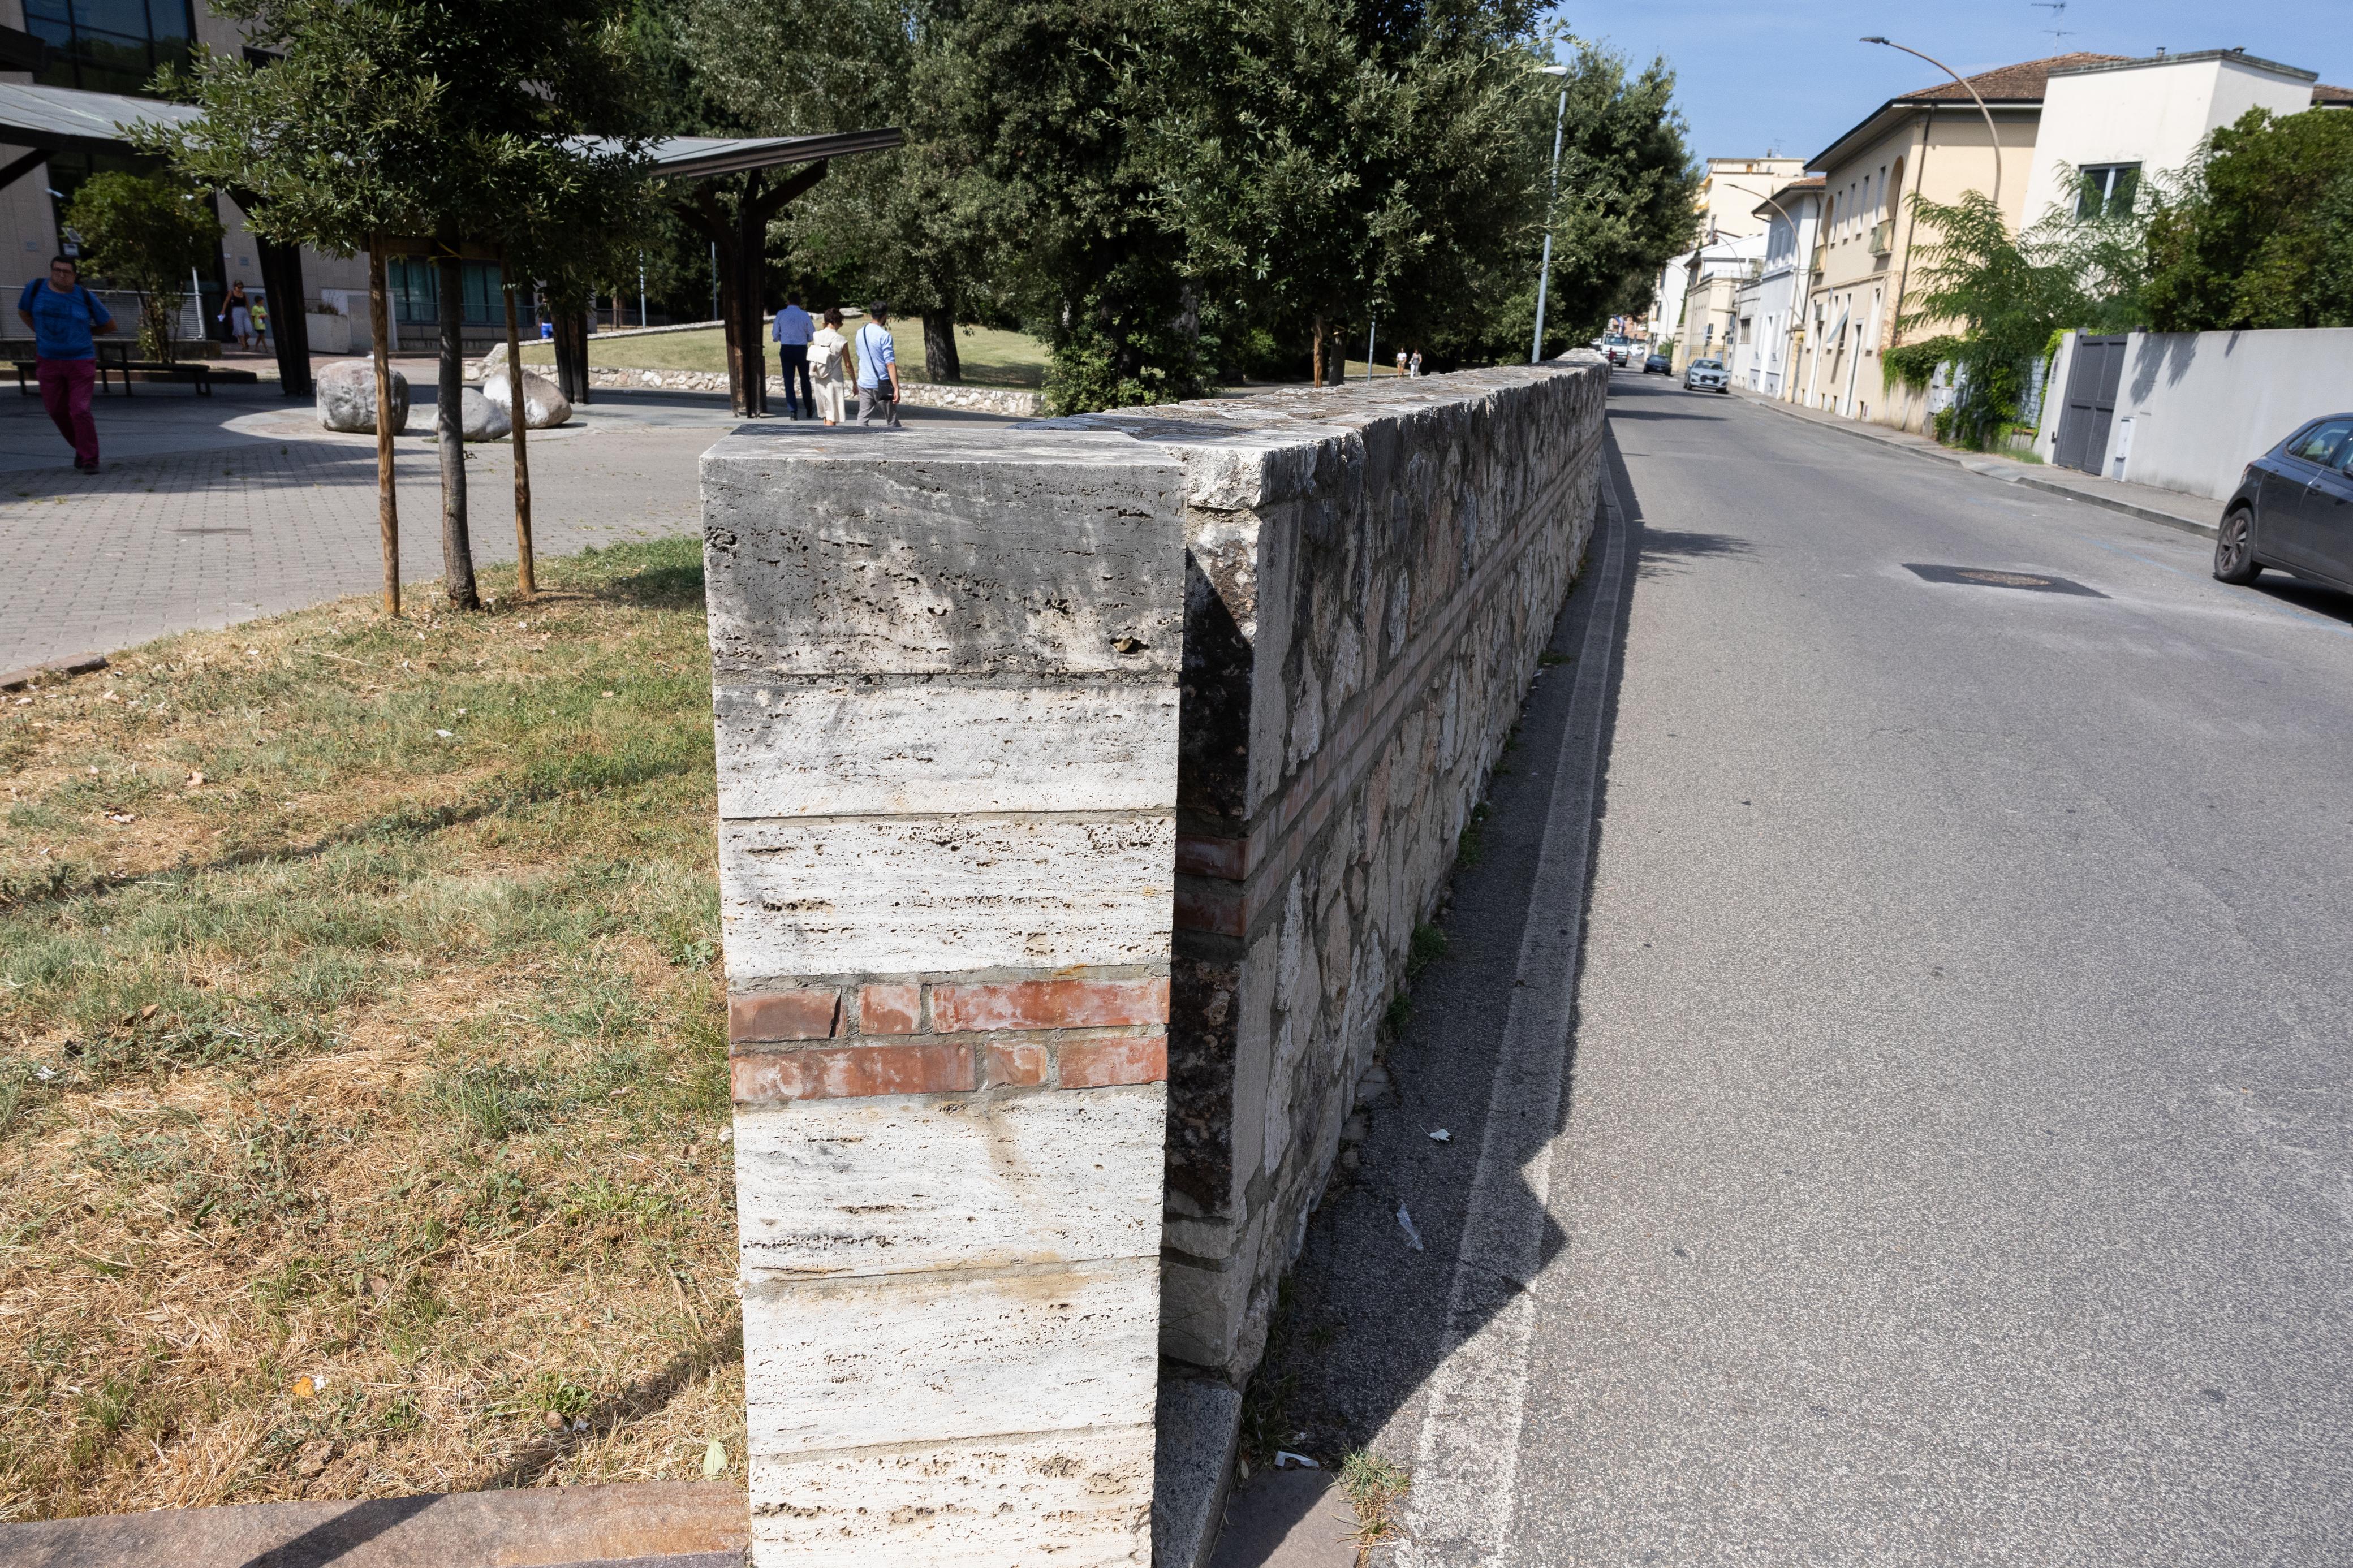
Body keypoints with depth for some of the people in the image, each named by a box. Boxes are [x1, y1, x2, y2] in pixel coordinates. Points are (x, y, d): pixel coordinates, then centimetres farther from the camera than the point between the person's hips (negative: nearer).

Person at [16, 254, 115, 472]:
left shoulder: (85, 297, -7)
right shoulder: (36, 288, -1)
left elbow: (110, 325, 6)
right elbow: (23, 312, 17)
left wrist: (82, 331, 9)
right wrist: (43, 333, 8)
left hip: (81, 362, -3)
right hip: (49, 361, 3)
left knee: (80, 411, -11)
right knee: (57, 410, 11)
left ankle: (89, 460, -2)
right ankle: (82, 447, 32)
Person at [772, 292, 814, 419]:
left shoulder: (781, 314, -2)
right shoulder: (804, 315, -4)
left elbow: (775, 335, 2)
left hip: (786, 350, 0)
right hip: (802, 349, 0)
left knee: (788, 381, 5)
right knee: (805, 380, 16)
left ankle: (793, 412, -1)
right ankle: (809, 410, 20)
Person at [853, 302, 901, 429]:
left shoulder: (860, 333, 8)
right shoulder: (884, 336, -14)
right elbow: (890, 364, -18)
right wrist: (896, 388, -19)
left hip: (864, 384, 6)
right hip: (881, 385, -6)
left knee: (863, 419, 5)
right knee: (892, 422, 5)